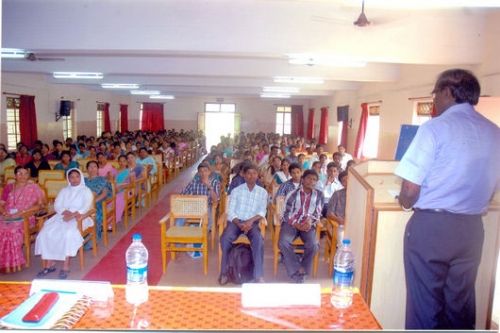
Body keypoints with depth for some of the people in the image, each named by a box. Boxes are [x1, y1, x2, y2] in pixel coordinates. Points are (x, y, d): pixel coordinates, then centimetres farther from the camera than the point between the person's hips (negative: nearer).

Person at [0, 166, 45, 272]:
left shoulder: (34, 188, 7)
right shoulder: (9, 187, 18)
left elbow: (41, 203, -3)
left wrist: (23, 212, -13)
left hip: (25, 218, -3)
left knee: (12, 229, -34)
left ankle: (13, 262, -23)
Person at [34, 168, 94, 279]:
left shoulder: (86, 191, 8)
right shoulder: (64, 191, 22)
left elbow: (86, 207, -6)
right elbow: (57, 206, 10)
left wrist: (73, 215, -20)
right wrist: (66, 212, -11)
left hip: (79, 218, -5)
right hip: (62, 216, 5)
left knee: (68, 233, -35)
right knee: (45, 233, -21)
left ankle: (66, 266, -30)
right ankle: (49, 264, -15)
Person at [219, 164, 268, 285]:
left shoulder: (263, 192, 8)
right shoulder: (236, 190, 5)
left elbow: (262, 212, -1)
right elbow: (230, 211, -1)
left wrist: (251, 220, -21)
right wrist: (239, 224, -19)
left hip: (252, 222, 0)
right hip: (235, 221, 0)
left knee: (258, 240, -32)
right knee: (225, 238, -30)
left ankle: (259, 275, -24)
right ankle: (224, 272, -13)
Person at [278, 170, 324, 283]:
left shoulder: (319, 195, 7)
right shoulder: (293, 194, 1)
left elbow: (318, 213, 5)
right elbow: (287, 214, -2)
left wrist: (310, 220, -17)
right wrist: (297, 225, -18)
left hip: (308, 224, 1)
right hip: (291, 223, -1)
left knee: (313, 245, -28)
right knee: (283, 243, -29)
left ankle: (302, 270, -2)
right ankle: (297, 271, -15)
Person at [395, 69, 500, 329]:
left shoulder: (435, 128, -13)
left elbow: (410, 191, -17)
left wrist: (405, 202, 4)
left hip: (431, 226, -6)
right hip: (472, 229, 6)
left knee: (425, 308, 7)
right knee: (460, 307, 19)